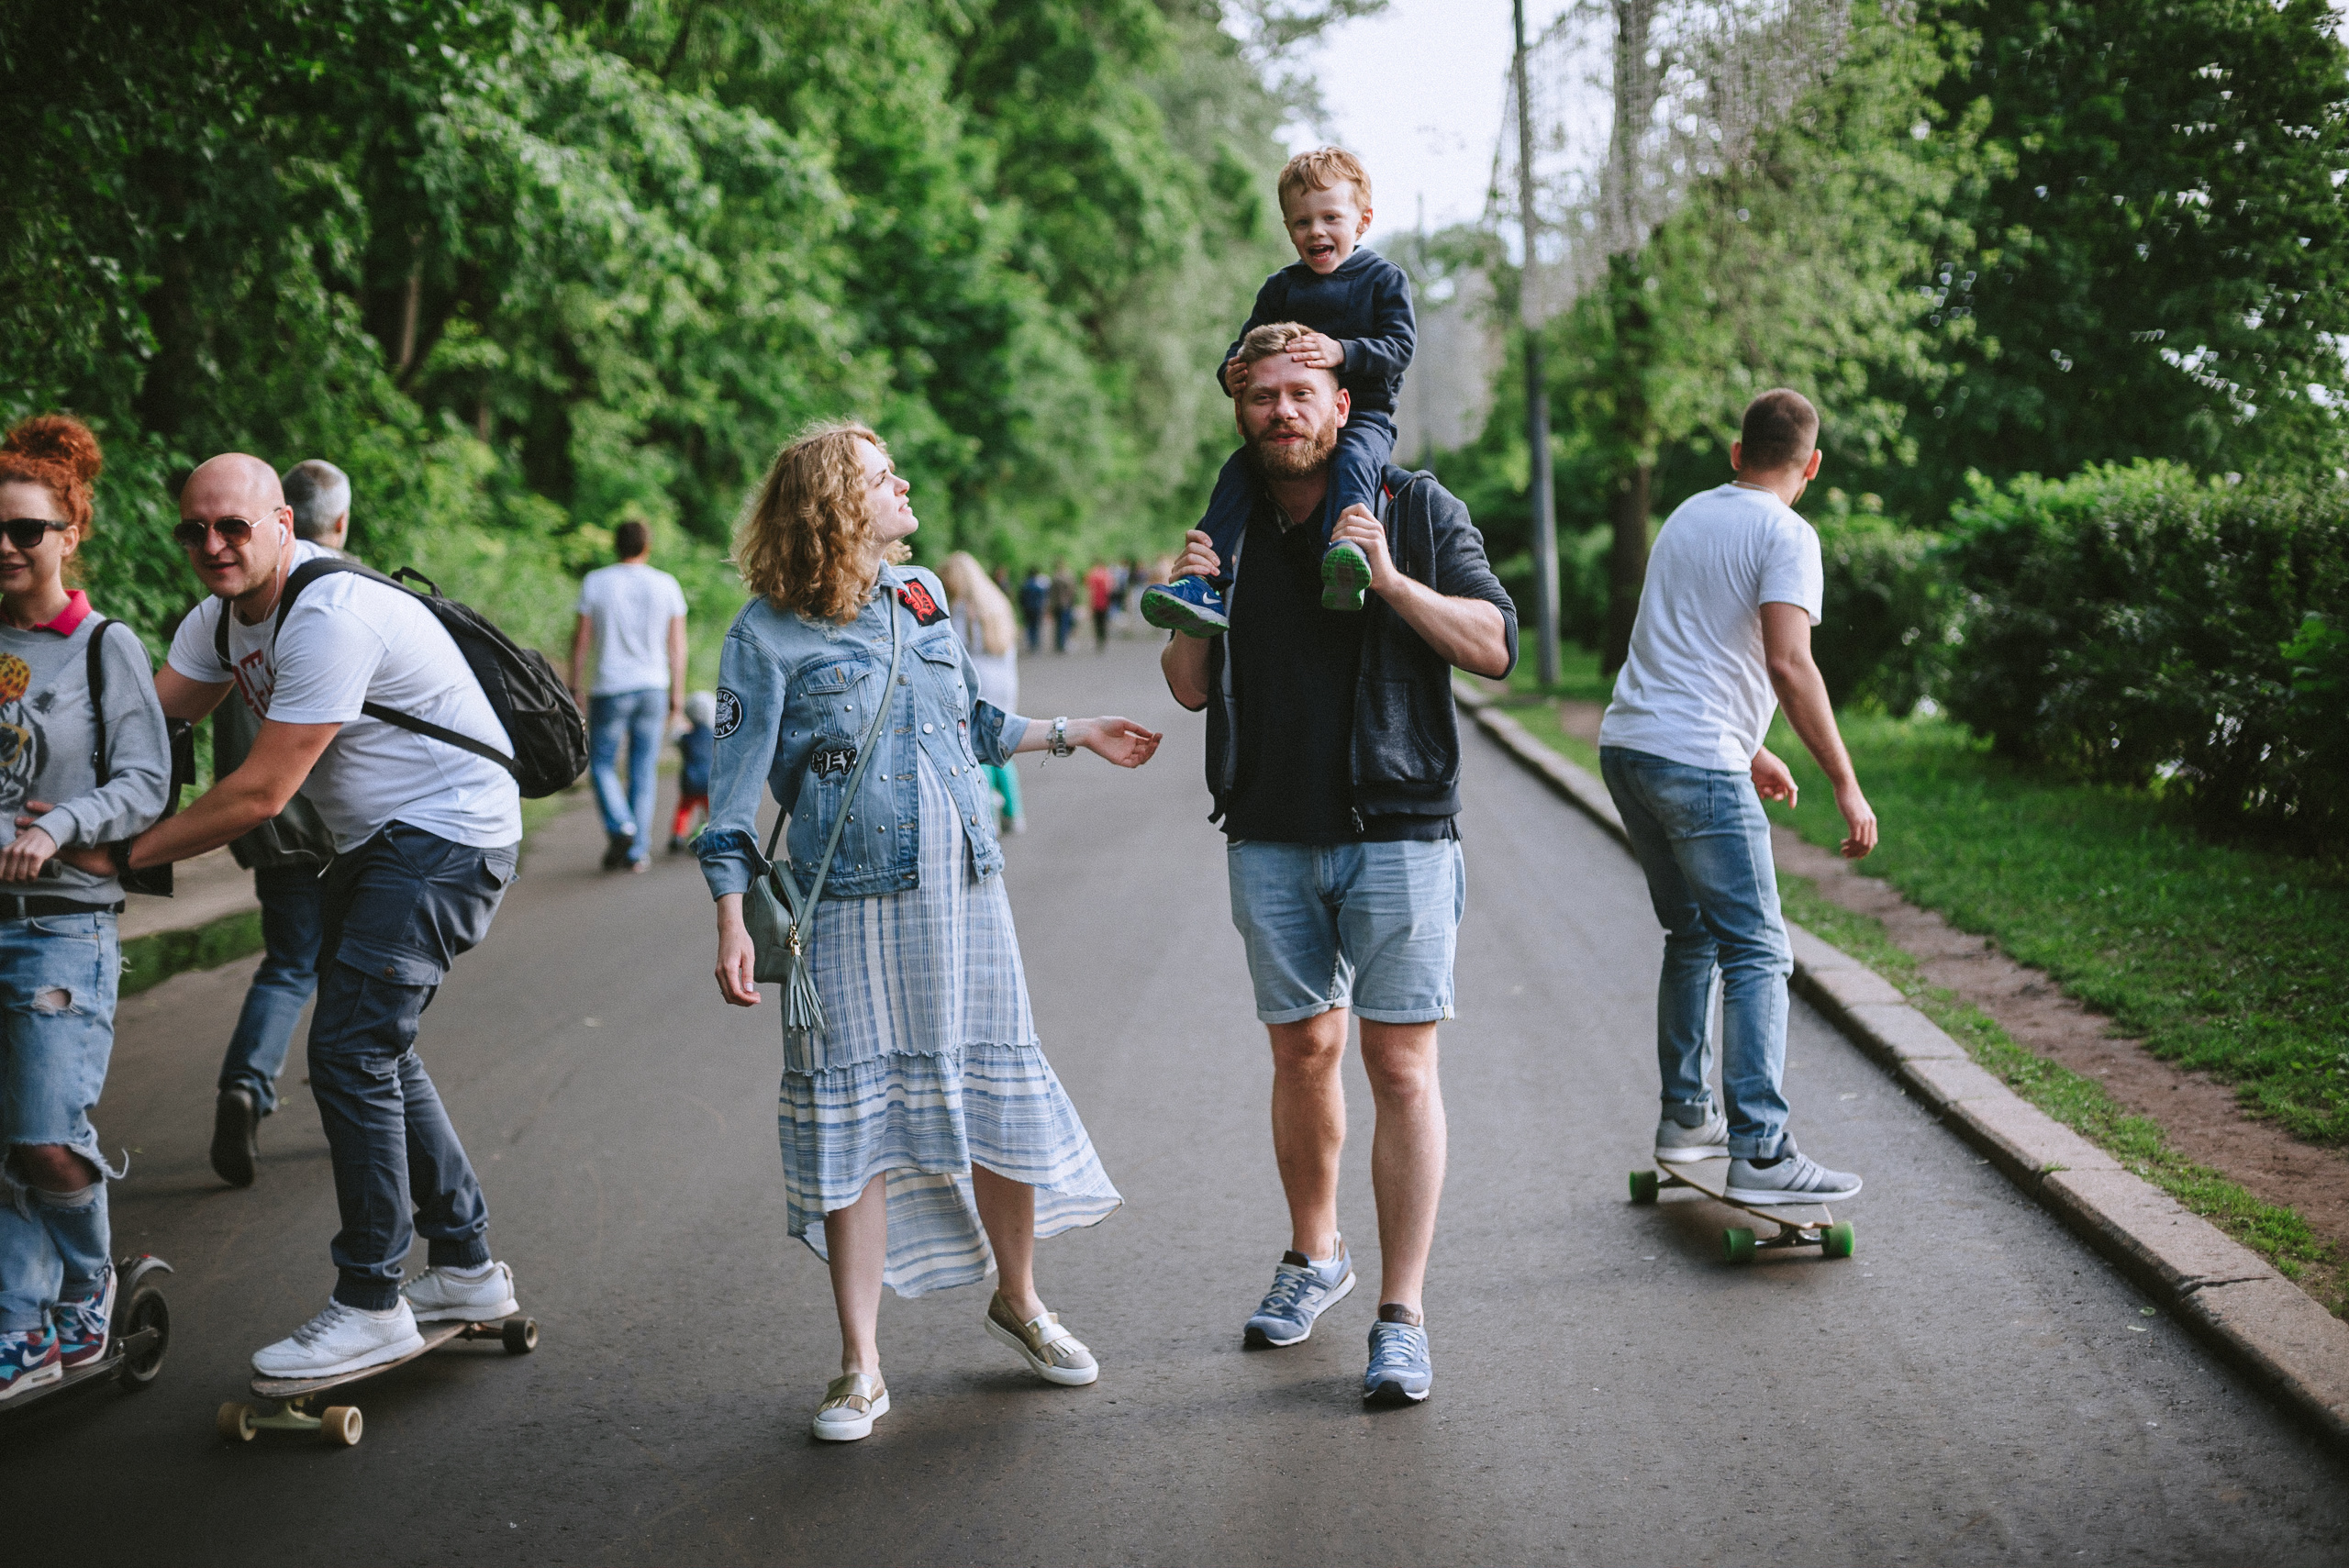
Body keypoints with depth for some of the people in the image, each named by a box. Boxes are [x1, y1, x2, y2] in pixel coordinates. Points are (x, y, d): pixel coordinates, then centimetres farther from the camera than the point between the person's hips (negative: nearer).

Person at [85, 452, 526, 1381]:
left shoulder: (330, 617, -25)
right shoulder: (225, 613, 6)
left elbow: (260, 793, -23)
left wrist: (127, 853, -14)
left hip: (447, 837, -10)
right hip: (377, 843, 10)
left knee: (351, 1052, -14)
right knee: (376, 1052, 13)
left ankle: (370, 1304, -5)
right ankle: (466, 1267, 25)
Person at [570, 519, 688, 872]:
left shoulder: (595, 582, -3)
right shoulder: (667, 585, 2)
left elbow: (580, 638, -1)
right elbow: (677, 645, 3)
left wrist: (574, 686, 7)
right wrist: (677, 695, 9)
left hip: (610, 689, -2)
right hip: (653, 686, 2)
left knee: (602, 764, 11)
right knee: (644, 770, 7)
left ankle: (619, 826, -12)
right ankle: (638, 851, 7)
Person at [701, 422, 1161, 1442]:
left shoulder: (920, 595, 10)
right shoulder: (768, 633, -6)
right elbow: (737, 786, -6)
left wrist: (1071, 736, 25)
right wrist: (733, 922, -12)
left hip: (964, 894, 5)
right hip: (851, 909, -5)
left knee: (1001, 1104, 9)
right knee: (855, 1127, -1)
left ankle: (1018, 1300, 33)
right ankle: (861, 1368, 10)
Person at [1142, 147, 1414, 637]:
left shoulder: (1384, 278, 3)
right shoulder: (1280, 287, 14)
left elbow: (1400, 346, -9)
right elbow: (1249, 342, 13)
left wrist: (1341, 352, -28)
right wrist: (1232, 371, -13)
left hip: (1363, 416, -3)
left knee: (1355, 460, -37)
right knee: (1238, 469, -21)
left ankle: (1344, 555, -58)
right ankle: (1204, 583, -32)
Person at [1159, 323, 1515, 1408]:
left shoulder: (1415, 509, 1)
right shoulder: (1232, 528, 11)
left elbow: (1496, 647, -6)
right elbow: (1192, 691, 13)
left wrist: (1391, 580, -17)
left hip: (1396, 833, -3)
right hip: (1270, 839, 4)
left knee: (1400, 1063, -5)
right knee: (1303, 1050, 10)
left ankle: (1401, 1316, -1)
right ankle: (1313, 1256, 30)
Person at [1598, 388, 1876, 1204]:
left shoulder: (1689, 516, 19)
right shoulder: (1786, 535, -7)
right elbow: (1787, 663, -20)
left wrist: (1750, 748, 37)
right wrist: (1846, 785, -17)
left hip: (1628, 744, 8)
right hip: (1697, 765, -8)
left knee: (1693, 936, 20)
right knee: (1756, 955, -6)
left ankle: (1685, 1118, 25)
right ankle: (1760, 1152, -12)